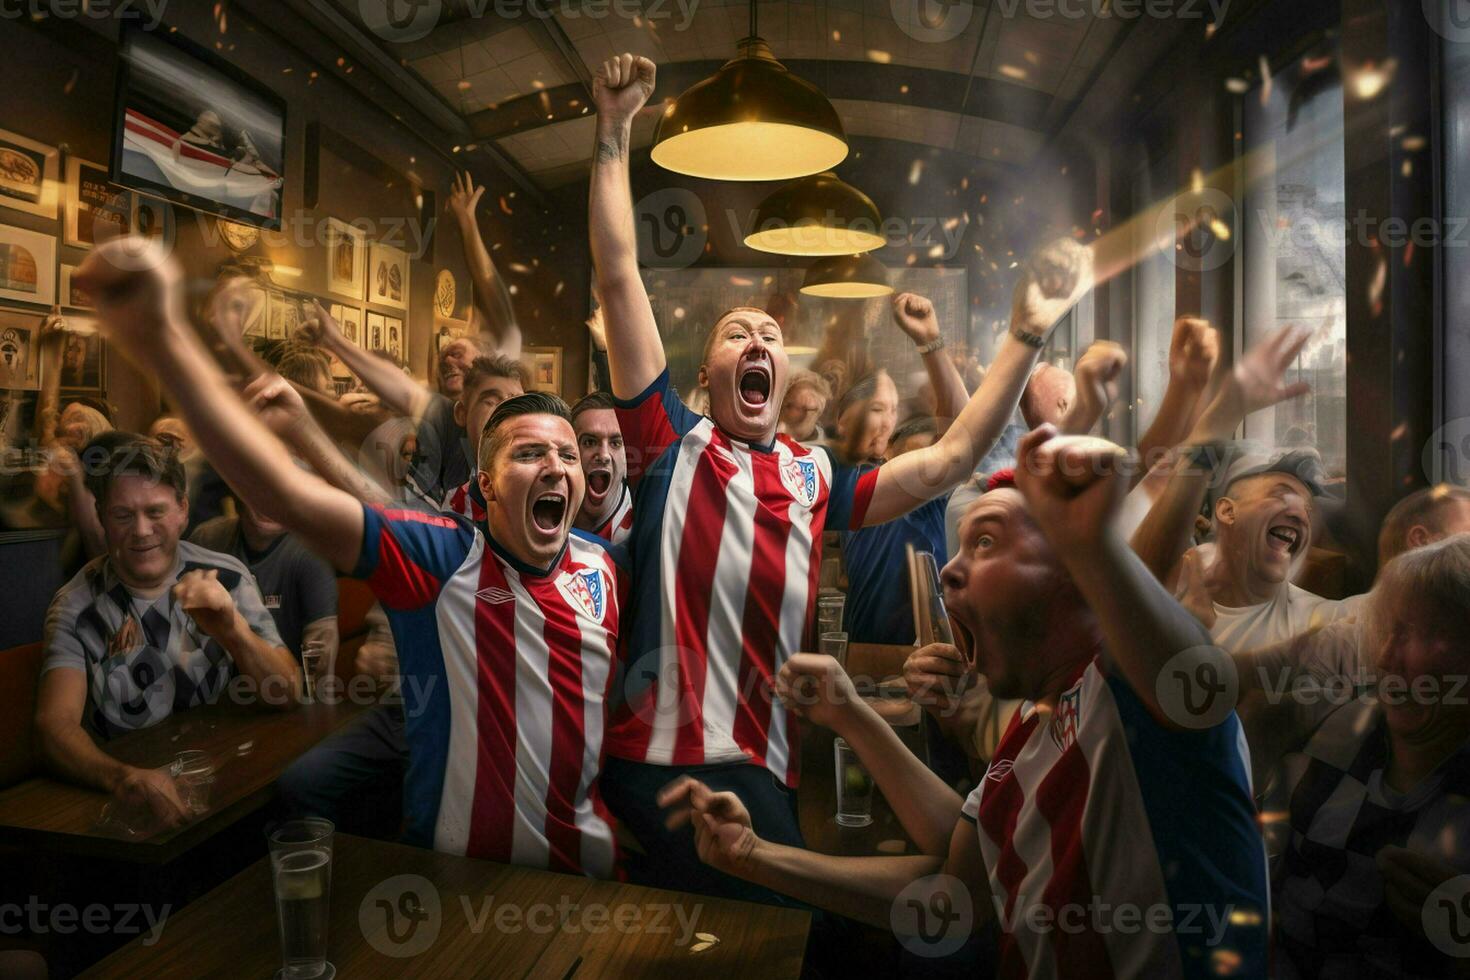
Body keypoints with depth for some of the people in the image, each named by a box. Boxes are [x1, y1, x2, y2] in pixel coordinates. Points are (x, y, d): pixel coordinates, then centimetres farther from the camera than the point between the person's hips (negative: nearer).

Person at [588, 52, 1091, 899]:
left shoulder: (818, 480, 10)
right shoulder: (671, 442, 3)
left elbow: (951, 461, 8)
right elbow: (619, 279, 0)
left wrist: (1028, 335, 6)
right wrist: (615, 137, -1)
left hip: (760, 768, 3)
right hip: (650, 756, -3)